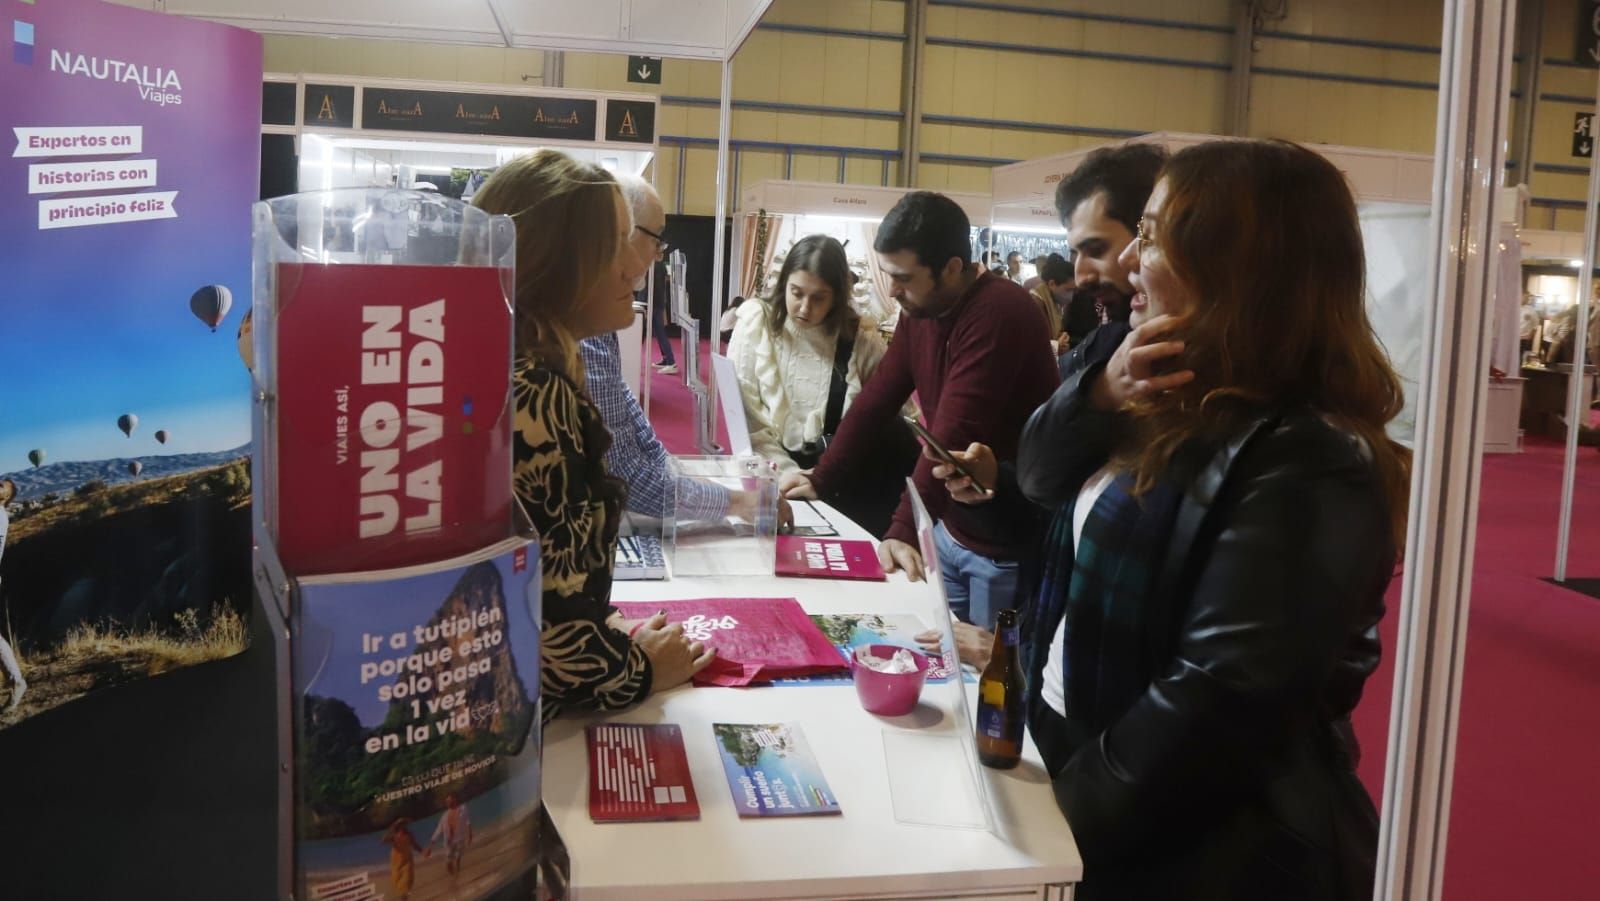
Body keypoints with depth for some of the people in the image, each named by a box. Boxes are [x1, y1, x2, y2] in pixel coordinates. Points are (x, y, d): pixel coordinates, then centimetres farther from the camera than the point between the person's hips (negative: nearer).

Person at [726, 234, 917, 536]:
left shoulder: (861, 336, -2)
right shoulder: (756, 322, -4)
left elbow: (894, 413, -4)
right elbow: (744, 417, -6)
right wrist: (791, 477, -15)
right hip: (776, 472, -2)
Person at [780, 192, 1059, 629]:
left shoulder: (999, 314, -25)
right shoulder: (920, 308, 2)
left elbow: (953, 438, -33)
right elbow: (877, 399, 8)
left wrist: (904, 530, -38)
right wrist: (820, 478, 5)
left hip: (1008, 544, -8)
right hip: (950, 528, 8)